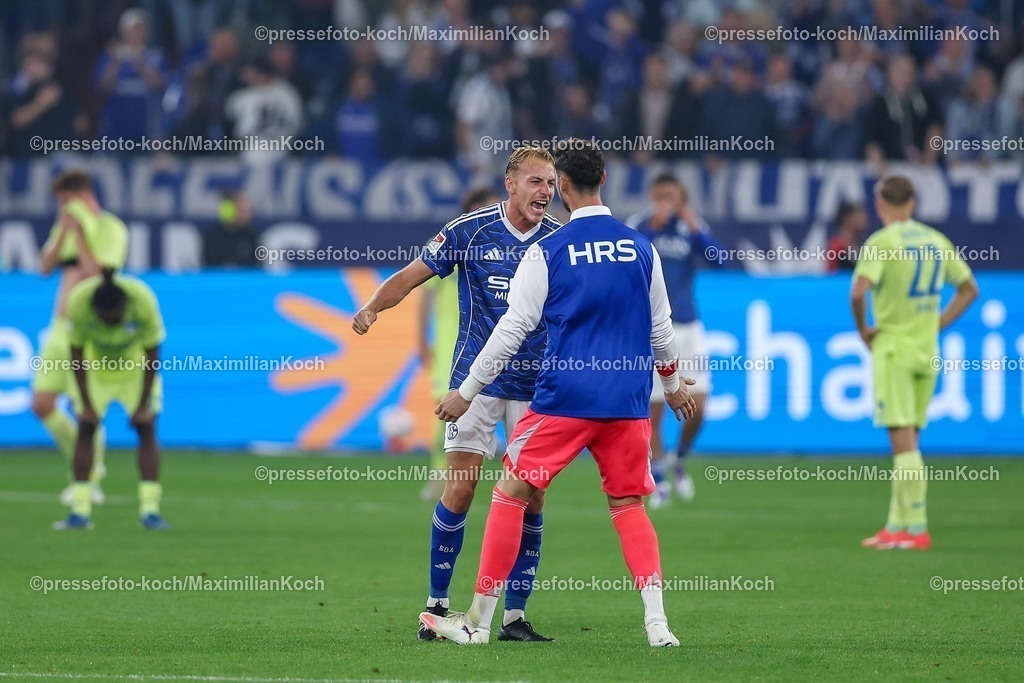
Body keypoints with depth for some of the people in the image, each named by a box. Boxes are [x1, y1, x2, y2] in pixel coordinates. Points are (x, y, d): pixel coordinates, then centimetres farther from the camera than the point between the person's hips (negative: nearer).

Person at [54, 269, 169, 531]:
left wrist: (143, 405, -18)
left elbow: (152, 356, -22)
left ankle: (150, 510, -9)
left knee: (146, 428, -10)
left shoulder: (144, 301, -34)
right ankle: (80, 511, -6)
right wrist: (86, 405, -17)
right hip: (96, 367, 1)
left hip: (137, 365, -1)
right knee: (86, 427, -8)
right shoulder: (79, 303, -33)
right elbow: (77, 355, -19)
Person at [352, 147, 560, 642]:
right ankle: (436, 605, 2)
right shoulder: (470, 231, -5)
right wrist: (373, 306, -19)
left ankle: (514, 615, 6)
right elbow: (413, 274, -2)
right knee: (460, 489, -8)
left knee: (531, 497, -1)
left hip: (536, 387, 2)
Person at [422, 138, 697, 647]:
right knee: (628, 505, 12)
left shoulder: (547, 251, -5)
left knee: (511, 493, 4)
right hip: (628, 400, 4)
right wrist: (673, 384, 33)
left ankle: (479, 620, 3)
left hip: (563, 399, -4)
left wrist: (466, 392, 4)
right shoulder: (641, 248, 6)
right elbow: (661, 328, 16)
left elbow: (512, 330, -4)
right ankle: (656, 622, -3)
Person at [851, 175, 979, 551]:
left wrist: (864, 330, -8)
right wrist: (938, 324, 14)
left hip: (893, 349, -6)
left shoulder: (881, 242, -11)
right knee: (908, 441, 13)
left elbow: (858, 292, -24)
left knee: (903, 439, -7)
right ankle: (896, 525, 16)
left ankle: (916, 529, -11)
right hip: (927, 351, 6)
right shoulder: (937, 241, 9)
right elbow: (969, 289, 17)